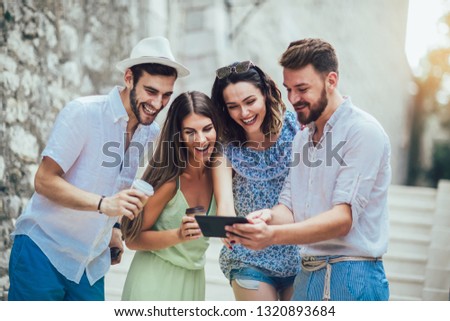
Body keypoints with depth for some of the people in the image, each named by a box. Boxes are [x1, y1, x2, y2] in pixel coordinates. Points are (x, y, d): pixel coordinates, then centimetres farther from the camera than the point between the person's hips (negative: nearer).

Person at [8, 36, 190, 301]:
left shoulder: (152, 134, 3)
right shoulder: (83, 113, -15)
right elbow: (45, 181, -18)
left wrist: (113, 229, 3)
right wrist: (103, 204, -30)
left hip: (92, 263, 6)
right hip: (43, 250, -5)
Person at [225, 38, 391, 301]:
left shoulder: (363, 132, -12)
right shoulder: (303, 137, 13)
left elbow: (342, 218, -21)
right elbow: (289, 208, 9)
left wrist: (273, 235, -33)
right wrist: (270, 216, -15)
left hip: (352, 280, -7)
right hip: (307, 276, 7)